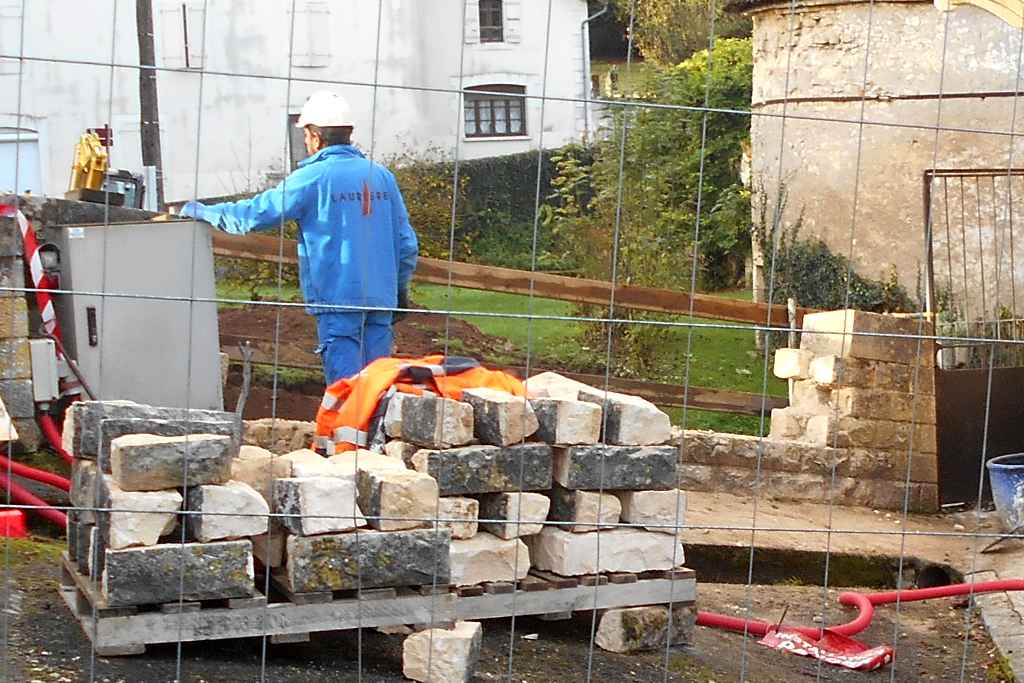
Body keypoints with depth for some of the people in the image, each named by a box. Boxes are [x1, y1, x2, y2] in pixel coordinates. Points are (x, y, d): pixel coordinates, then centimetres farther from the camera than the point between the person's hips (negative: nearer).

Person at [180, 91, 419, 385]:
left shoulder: (314, 178, -7)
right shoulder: (382, 176, 9)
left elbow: (258, 212, -5)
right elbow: (407, 243, 11)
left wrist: (203, 212, 9)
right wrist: (401, 287, 25)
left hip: (338, 296, -5)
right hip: (381, 298, 5)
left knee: (344, 380, -3)